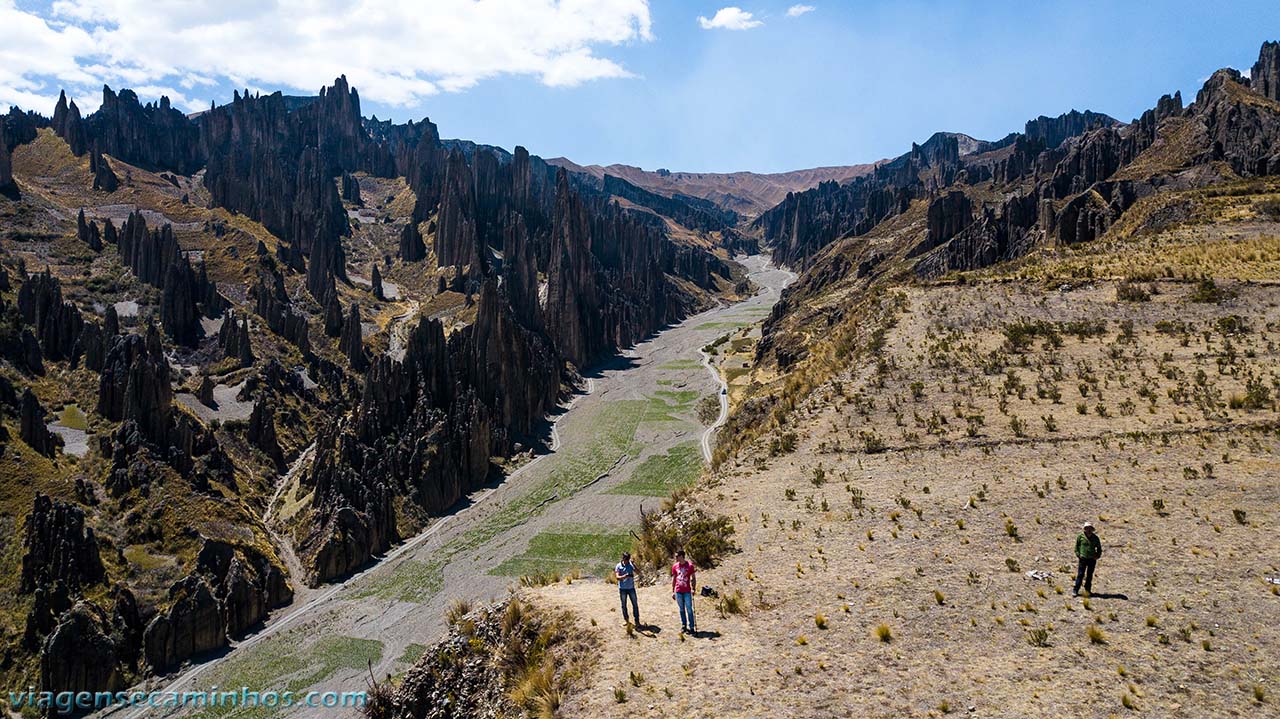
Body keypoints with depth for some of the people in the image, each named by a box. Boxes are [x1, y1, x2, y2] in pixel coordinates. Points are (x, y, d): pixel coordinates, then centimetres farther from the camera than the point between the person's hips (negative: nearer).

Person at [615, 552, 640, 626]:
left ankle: (637, 621, 5)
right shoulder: (619, 566, -5)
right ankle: (626, 620, 23)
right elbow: (617, 577, -14)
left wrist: (634, 565, -26)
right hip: (622, 588, -1)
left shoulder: (631, 565, -1)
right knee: (624, 605, 9)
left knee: (635, 604, -1)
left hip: (631, 587, 1)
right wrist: (625, 576, -32)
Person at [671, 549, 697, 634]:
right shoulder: (674, 566, 5)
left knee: (689, 609, -2)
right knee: (681, 609, 10)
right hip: (678, 591, 3)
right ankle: (683, 626, 18)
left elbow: (693, 578, 1)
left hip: (687, 591, -3)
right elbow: (673, 579, 12)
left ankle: (691, 627, 3)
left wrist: (693, 589, -9)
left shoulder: (690, 565, -5)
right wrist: (672, 591, 10)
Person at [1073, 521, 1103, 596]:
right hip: (1083, 558, -2)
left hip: (1092, 559, 2)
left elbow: (1099, 548, 15)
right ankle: (1075, 591, -4)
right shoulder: (1081, 536, -2)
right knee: (1080, 575, -6)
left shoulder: (1095, 538, 3)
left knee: (1089, 575, 9)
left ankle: (1088, 590, 19)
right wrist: (1078, 554, -5)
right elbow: (1076, 546, 6)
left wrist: (1097, 556, 1)